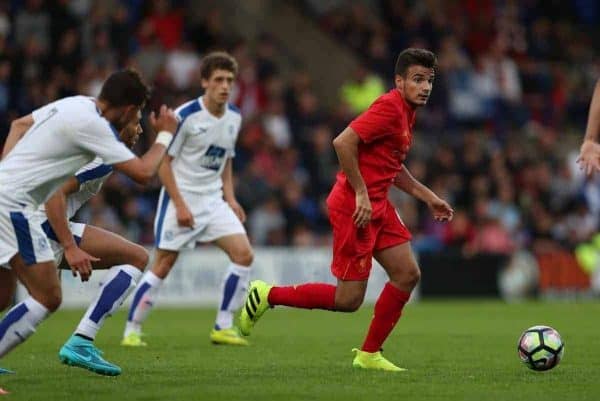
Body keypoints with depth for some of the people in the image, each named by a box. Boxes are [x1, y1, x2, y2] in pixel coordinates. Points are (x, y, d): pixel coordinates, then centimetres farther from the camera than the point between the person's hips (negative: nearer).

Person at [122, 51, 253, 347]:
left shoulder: (234, 118, 6)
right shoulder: (185, 116, -14)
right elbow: (163, 162, -11)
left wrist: (230, 198, 7)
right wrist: (180, 205, -16)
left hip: (213, 199, 6)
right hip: (181, 199, -6)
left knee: (243, 254, -8)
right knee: (163, 265, -6)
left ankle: (223, 327, 1)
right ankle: (131, 331, 6)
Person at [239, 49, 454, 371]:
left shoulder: (406, 112, 14)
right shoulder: (389, 107, -17)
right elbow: (343, 142, -25)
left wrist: (427, 196, 23)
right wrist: (361, 193, -22)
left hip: (378, 207, 10)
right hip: (355, 207, -10)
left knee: (408, 274, 4)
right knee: (349, 299, -6)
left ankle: (369, 354, 13)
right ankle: (267, 296, 8)